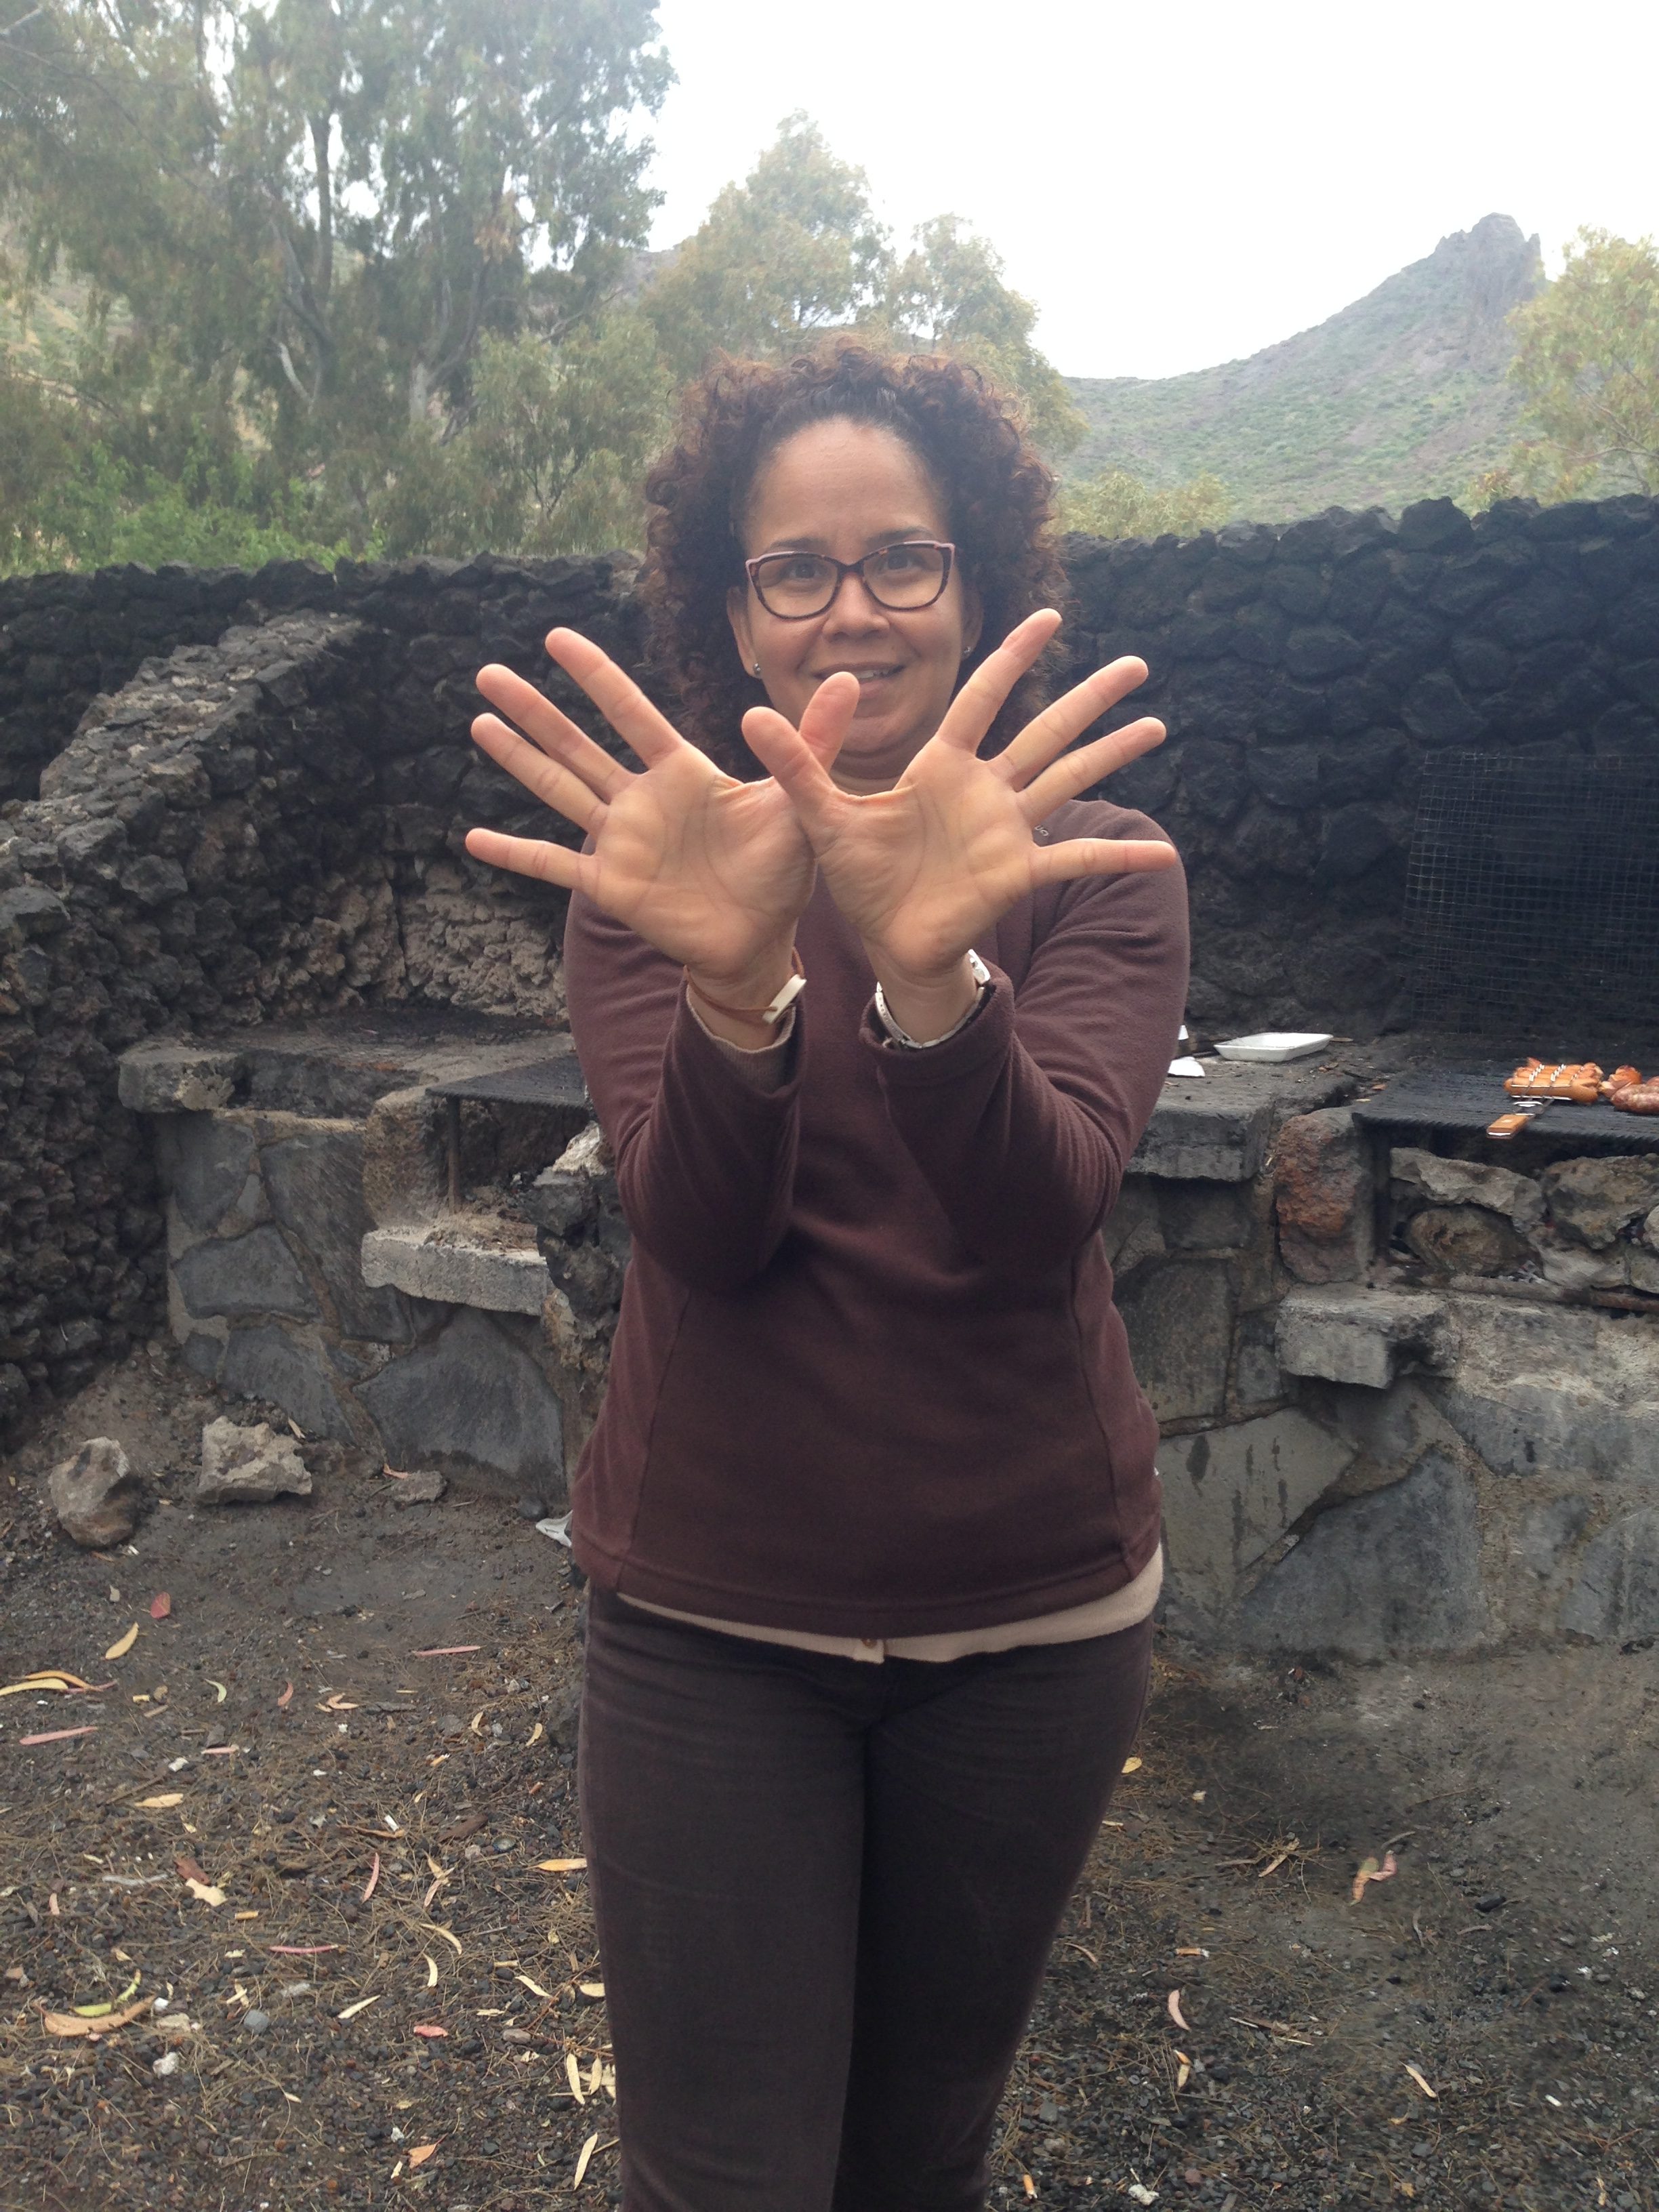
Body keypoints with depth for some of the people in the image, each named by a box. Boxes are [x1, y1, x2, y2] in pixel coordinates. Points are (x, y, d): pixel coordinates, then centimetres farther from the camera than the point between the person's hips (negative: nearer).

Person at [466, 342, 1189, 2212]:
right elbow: (696, 1230, -18)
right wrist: (735, 982, -38)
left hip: (1032, 1614, 1)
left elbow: (1042, 1215, -22)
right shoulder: (655, 864, -5)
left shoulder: (1093, 864, -6)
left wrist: (931, 974, -42)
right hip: (710, 1618, 0)